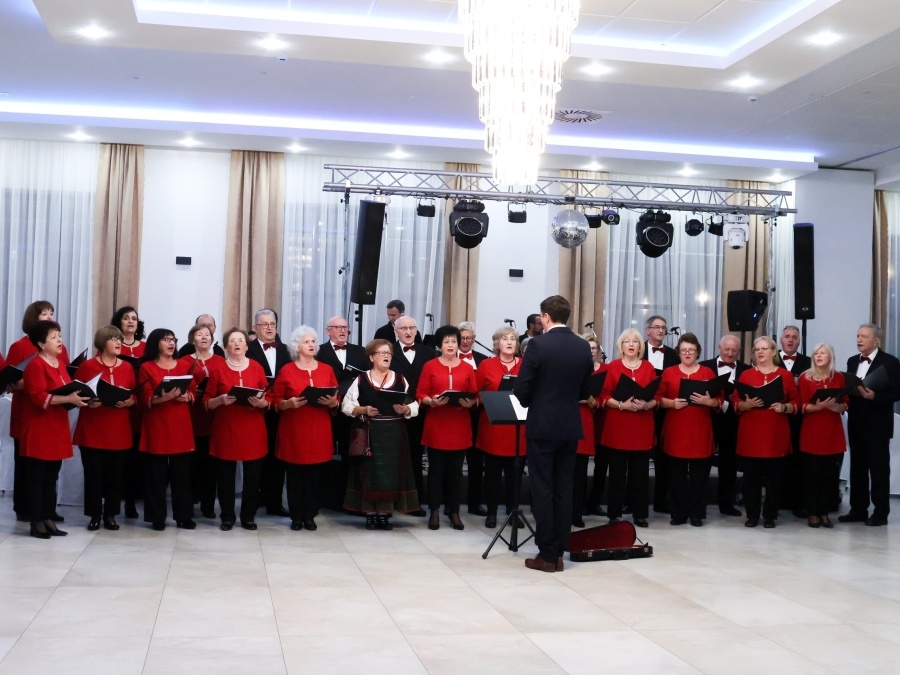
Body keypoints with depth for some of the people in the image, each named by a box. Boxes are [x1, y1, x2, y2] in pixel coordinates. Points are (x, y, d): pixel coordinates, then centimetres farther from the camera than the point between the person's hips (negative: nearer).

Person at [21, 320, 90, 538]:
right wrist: (68, 399, -27)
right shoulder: (35, 365, -13)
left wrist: (77, 397, 6)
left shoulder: (60, 363, 14)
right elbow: (39, 397, -23)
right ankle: (37, 522, 4)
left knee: (51, 478, 12)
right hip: (39, 431, -8)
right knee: (36, 478, -1)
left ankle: (48, 519, 17)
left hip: (57, 429, 8)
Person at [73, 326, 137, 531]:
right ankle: (95, 515, 11)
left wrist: (129, 401, -11)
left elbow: (136, 396, 9)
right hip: (92, 430, -2)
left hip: (119, 431, 3)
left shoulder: (128, 367, 7)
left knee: (115, 474, 5)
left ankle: (110, 514, 15)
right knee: (93, 474, 1)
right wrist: (88, 402, -19)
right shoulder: (87, 366, -2)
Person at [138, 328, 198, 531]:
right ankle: (157, 517, 6)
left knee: (182, 473, 4)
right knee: (156, 474, -1)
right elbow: (144, 399, -6)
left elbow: (194, 393, 10)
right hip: (156, 426, -3)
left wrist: (186, 396, -12)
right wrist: (163, 398, -23)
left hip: (181, 426, 3)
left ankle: (184, 516, 11)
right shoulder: (146, 368, 1)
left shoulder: (184, 366, 12)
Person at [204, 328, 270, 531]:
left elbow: (268, 401, 7)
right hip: (225, 430, -1)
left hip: (253, 430, 1)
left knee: (253, 476, 2)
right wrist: (221, 400, -17)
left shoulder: (257, 368, 4)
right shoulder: (218, 369, 1)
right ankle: (227, 516, 13)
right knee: (225, 476, 1)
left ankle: (248, 516, 14)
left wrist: (261, 402, -15)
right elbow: (207, 402, 2)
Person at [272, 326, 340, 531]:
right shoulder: (286, 371, 1)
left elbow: (337, 401, 10)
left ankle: (310, 516, 12)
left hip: (319, 431, 2)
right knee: (295, 476, 1)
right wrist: (289, 403, -18)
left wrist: (332, 402, -11)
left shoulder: (327, 370, 8)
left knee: (315, 476, 3)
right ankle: (296, 517, 9)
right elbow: (275, 401, 1)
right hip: (294, 431, -2)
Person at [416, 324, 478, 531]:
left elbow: (476, 396, 5)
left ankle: (454, 512, 13)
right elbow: (420, 395, 0)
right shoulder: (430, 366, 3)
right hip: (436, 425, -1)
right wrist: (432, 401, -19)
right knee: (436, 469, 1)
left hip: (460, 426, 2)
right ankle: (435, 511, 9)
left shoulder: (467, 368, 8)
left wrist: (469, 403, -16)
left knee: (455, 470, 5)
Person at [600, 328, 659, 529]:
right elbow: (604, 396, -2)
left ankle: (640, 514, 11)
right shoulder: (613, 367, 2)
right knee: (617, 471, 0)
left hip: (642, 427, 2)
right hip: (617, 427, -2)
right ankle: (615, 513, 7)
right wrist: (621, 404, -17)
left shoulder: (648, 367, 8)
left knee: (640, 472, 4)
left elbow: (657, 397, 7)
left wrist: (646, 405, -13)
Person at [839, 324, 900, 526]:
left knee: (879, 469, 1)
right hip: (856, 424, 6)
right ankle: (858, 510, 17)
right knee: (857, 468, 10)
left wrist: (874, 396, -26)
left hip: (877, 425, -6)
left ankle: (880, 513, 7)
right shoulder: (852, 362, 12)